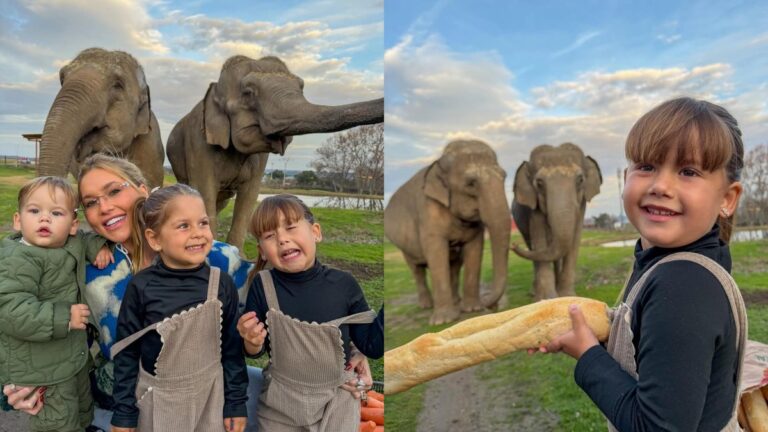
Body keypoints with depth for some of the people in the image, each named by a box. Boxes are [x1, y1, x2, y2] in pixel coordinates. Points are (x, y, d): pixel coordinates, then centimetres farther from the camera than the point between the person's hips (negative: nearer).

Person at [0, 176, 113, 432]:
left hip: (75, 356, 8)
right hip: (41, 370, -8)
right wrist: (63, 317, -31)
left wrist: (98, 245, 3)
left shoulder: (71, 243, -1)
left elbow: (83, 241, 24)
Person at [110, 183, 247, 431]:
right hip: (157, 400, -1)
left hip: (210, 395, 1)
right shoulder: (141, 287, -14)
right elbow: (126, 353, -6)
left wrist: (236, 403, 0)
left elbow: (232, 348, -3)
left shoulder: (222, 284, -11)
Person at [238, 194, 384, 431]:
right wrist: (252, 343, -26)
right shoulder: (263, 286, -15)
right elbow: (255, 351, -4)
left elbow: (372, 346, -8)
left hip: (337, 400, 0)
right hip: (280, 402, 1)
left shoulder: (343, 284, -15)